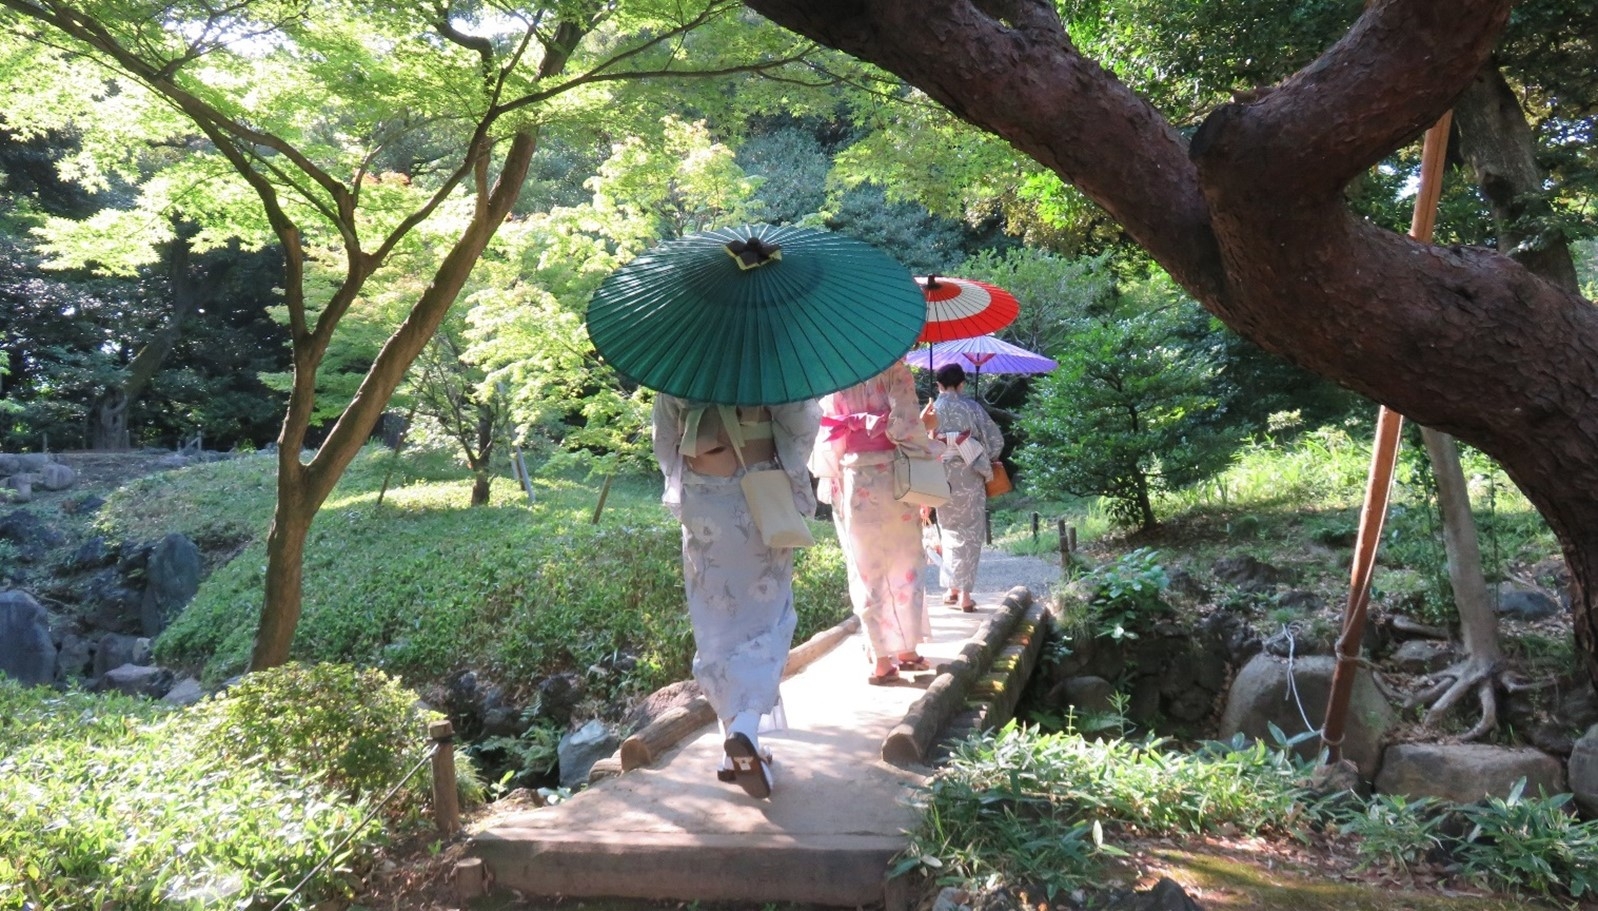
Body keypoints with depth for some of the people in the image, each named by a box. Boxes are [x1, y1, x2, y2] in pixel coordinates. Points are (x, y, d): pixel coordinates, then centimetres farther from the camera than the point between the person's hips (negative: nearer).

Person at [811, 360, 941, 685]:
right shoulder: (892, 370, -6)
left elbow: (827, 431, 6)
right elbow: (904, 426, -13)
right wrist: (924, 425, 3)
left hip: (847, 483, 3)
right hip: (890, 478, -3)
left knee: (867, 571, 9)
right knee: (903, 566, 11)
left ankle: (883, 661, 11)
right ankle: (907, 651, 17)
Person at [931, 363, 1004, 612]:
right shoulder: (972, 407, -3)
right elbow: (996, 441, -3)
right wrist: (985, 463, 13)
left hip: (942, 478, 1)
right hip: (969, 477, -1)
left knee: (950, 532, 15)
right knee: (969, 533, 4)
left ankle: (953, 589, 18)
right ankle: (964, 593, 1)